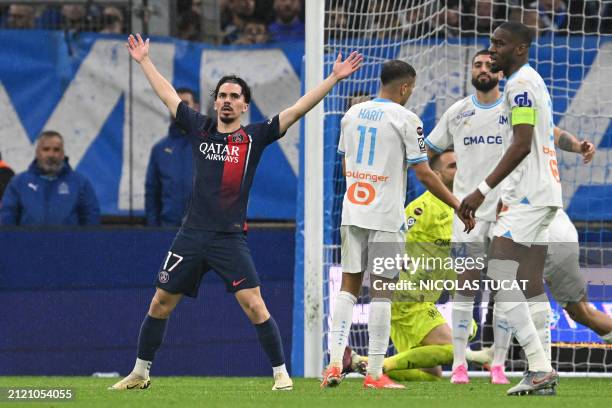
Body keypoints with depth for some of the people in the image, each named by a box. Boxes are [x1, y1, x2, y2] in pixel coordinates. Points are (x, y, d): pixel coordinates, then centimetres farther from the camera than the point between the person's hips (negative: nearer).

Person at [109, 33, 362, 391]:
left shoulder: (255, 136, 1)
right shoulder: (200, 128, 9)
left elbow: (297, 110, -3)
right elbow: (168, 96, 22)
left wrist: (334, 79, -9)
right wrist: (144, 61, 29)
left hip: (230, 238, -3)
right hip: (192, 236, 3)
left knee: (255, 306, -13)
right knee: (160, 305, 7)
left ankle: (282, 373, -5)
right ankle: (140, 374, 20)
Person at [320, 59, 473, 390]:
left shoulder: (352, 114, 10)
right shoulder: (405, 119, -8)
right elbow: (424, 175, -9)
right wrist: (457, 205, -1)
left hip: (352, 212, 5)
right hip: (386, 217, -5)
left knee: (348, 285, 10)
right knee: (381, 289, -2)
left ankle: (334, 362, 1)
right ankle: (375, 373, -2)